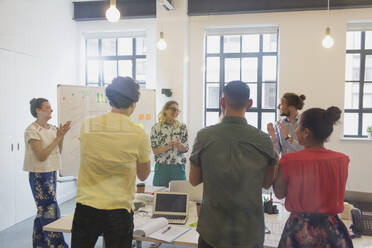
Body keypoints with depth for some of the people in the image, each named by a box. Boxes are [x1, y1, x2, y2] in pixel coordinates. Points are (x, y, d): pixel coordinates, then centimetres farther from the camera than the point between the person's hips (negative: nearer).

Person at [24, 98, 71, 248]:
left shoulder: (52, 128, 9)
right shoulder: (32, 130, -12)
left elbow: (58, 152, 10)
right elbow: (41, 156, -18)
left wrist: (61, 136, -4)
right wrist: (58, 137, -18)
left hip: (52, 172, 8)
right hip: (39, 175, -7)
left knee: (43, 211, 15)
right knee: (51, 212, -4)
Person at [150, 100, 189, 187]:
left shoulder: (182, 127, 4)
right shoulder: (156, 128, -1)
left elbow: (185, 149, 2)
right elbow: (155, 150, -3)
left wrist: (179, 145, -20)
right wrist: (166, 147, -21)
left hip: (178, 167, 1)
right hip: (161, 167, -1)